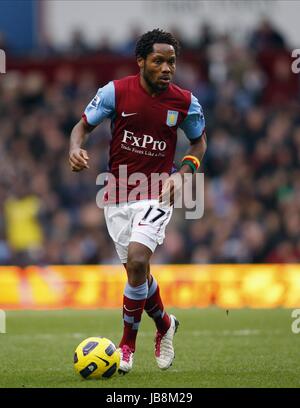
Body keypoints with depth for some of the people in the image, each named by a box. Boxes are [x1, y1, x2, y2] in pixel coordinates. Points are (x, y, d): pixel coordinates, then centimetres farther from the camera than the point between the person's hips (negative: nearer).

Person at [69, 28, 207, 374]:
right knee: (137, 271, 7)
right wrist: (75, 148, -19)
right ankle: (164, 325, 37)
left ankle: (127, 343, -8)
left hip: (155, 195, -2)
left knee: (137, 260, -23)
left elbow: (199, 141, 12)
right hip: (116, 197, 2)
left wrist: (181, 175, -4)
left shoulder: (185, 103, -5)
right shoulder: (116, 92, -7)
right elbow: (84, 125, 3)